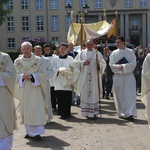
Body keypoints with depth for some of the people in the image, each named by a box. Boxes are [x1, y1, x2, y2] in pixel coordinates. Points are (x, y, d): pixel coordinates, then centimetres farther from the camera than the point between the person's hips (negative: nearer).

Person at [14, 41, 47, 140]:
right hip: (23, 90, 3)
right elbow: (15, 75, 5)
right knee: (26, 110, 6)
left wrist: (32, 76, -18)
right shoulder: (17, 61, 7)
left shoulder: (38, 60, 0)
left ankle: (37, 131, -4)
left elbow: (43, 74, -4)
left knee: (37, 109, -7)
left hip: (35, 89, -3)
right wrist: (22, 76, -16)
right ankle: (30, 131, 17)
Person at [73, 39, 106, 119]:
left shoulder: (98, 53, 10)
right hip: (84, 77, 0)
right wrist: (83, 62, -11)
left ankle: (94, 112, 4)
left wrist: (99, 63, -14)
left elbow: (104, 64, 7)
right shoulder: (81, 53, 9)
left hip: (95, 77, 0)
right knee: (85, 94, -1)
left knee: (94, 94, -1)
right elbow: (75, 62, 4)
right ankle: (86, 112, 5)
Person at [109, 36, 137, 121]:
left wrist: (123, 66, -18)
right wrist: (119, 67, -17)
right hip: (118, 76, 2)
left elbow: (133, 63, -7)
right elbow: (111, 64, 0)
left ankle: (129, 113, -8)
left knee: (130, 95, -7)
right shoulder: (114, 53, 8)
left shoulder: (130, 52, 3)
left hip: (129, 76, -2)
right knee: (120, 95, 4)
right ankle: (122, 113, 14)